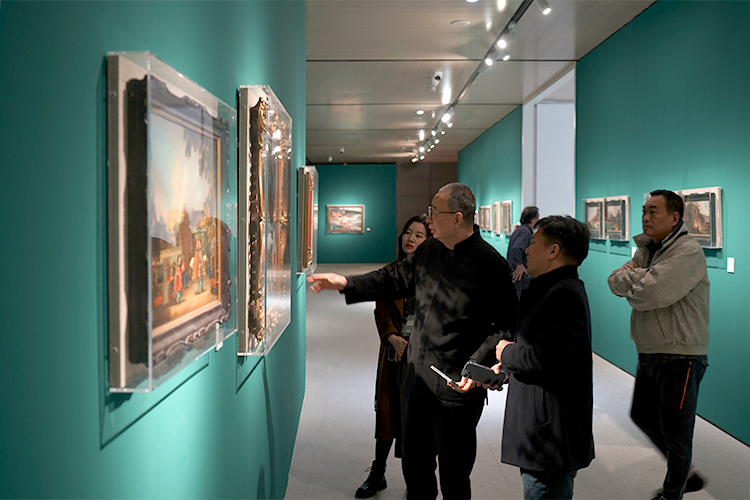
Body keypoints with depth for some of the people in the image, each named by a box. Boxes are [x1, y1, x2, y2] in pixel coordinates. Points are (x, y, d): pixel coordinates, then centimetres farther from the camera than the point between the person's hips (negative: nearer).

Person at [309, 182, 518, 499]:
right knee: (414, 462, 21)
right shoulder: (428, 251, 5)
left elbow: (506, 326, -14)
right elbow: (395, 280, 18)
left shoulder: (491, 266, -15)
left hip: (456, 388, -6)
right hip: (416, 376, 7)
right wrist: (346, 283, 12)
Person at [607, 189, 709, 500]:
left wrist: (631, 284, -8)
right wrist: (640, 276, -16)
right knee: (643, 416, 20)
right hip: (649, 355, 9)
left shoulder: (688, 252, -18)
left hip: (680, 356, -9)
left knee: (675, 431, 5)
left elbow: (650, 294, -28)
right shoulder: (646, 250, 10)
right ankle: (686, 475, 38)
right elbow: (615, 281, 1)